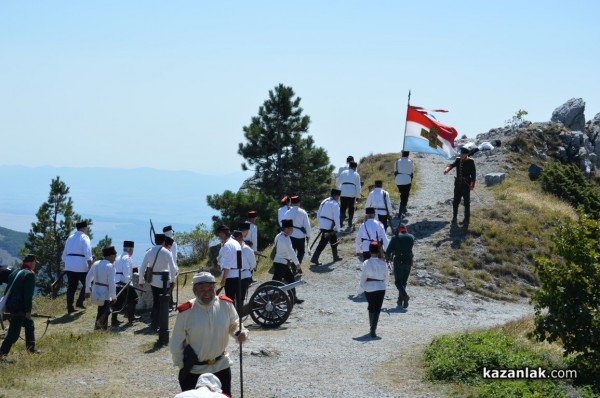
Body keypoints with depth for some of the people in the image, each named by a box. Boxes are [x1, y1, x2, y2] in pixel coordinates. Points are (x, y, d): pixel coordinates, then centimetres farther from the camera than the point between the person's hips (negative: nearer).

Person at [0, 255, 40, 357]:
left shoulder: (15, 272, 16)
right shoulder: (30, 274, -12)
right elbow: (28, 294, -18)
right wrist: (28, 310, -17)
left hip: (11, 305, 9)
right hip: (19, 308, -9)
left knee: (29, 325, 22)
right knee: (14, 332, -7)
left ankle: (31, 349, 28)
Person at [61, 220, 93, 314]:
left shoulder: (70, 237, 18)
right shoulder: (84, 237, -4)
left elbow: (64, 254, 22)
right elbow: (88, 253, -16)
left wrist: (66, 262, 31)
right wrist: (90, 266, -20)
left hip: (69, 265, 6)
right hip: (80, 265, -6)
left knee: (71, 287, 9)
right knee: (86, 284, 8)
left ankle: (70, 307, 7)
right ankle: (80, 302, -2)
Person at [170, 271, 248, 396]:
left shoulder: (226, 305, -9)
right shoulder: (185, 311, -15)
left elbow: (235, 324, 7)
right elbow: (176, 343, -6)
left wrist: (241, 333, -16)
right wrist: (182, 366, -1)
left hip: (221, 367, 2)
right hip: (193, 370, -2)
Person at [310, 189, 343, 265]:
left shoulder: (324, 202, 12)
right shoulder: (335, 204, -11)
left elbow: (318, 214, 15)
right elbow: (336, 218, -15)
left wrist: (320, 224, 23)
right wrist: (339, 229, -8)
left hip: (322, 225, 8)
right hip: (328, 227, -8)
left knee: (334, 240, 20)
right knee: (322, 243, -2)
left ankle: (335, 257, 26)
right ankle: (314, 258, -1)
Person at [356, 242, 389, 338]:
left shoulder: (366, 263, -10)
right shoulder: (383, 263, -4)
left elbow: (363, 278, -9)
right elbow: (386, 277, 7)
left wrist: (359, 291, -1)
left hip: (369, 288, 0)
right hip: (380, 288, 0)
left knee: (371, 307, 22)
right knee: (377, 309, 0)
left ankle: (372, 327, 36)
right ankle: (373, 330, -15)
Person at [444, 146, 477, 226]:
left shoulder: (470, 162, -8)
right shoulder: (458, 160, 5)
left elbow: (473, 173, -7)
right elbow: (453, 164, -11)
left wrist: (472, 184, -12)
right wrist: (448, 168, -33)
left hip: (466, 184, -5)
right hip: (458, 184, 5)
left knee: (466, 202, 0)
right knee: (455, 201, 11)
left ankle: (466, 220, 7)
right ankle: (454, 217, 26)